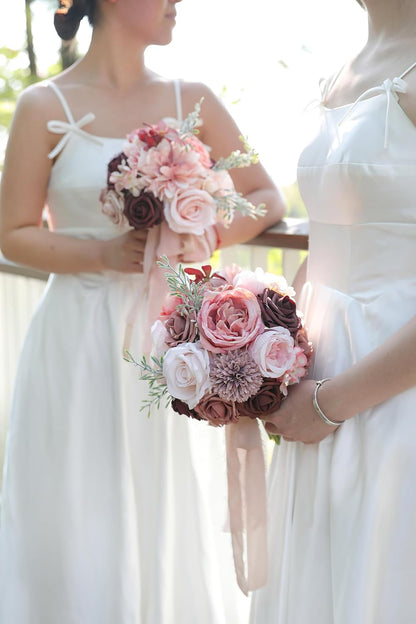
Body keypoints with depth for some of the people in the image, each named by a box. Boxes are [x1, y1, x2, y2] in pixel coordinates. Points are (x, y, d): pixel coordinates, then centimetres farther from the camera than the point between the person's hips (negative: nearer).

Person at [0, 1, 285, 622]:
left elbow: (267, 197, 8)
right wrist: (106, 253, -16)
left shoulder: (192, 100, 5)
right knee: (82, 528, 5)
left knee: (172, 521, 11)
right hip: (82, 343, -2)